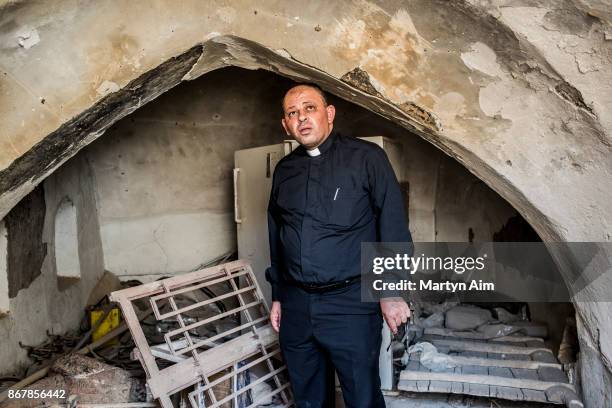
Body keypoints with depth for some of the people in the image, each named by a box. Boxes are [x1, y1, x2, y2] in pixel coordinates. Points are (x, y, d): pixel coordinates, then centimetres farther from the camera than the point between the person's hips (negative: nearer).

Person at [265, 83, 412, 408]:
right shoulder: (284, 170, 10)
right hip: (295, 306, 5)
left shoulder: (366, 158, -5)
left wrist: (392, 292, -7)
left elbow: (393, 225, -6)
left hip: (351, 304, -4)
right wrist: (278, 296, 17)